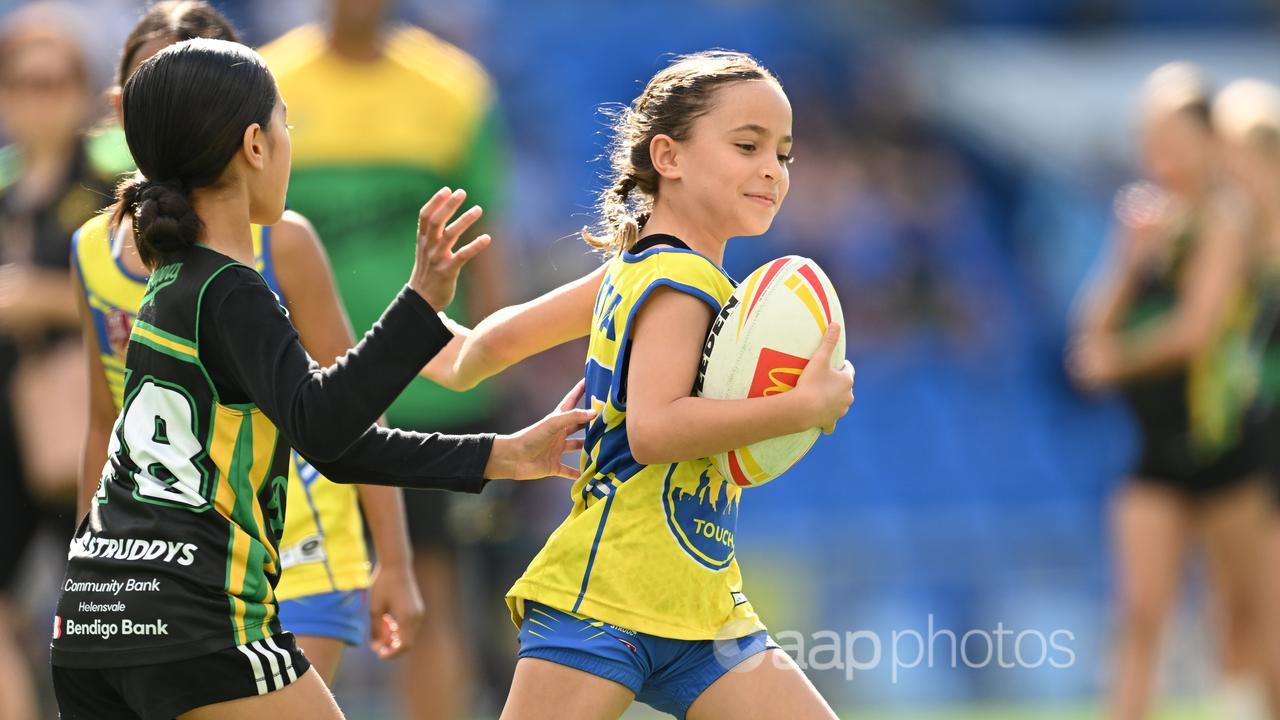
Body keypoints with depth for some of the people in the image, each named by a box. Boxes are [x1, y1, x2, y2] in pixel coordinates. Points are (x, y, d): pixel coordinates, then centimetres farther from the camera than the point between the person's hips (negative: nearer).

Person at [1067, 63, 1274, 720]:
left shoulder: (1222, 220, -8)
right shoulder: (1144, 224, 9)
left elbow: (1198, 327, -16)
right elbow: (1093, 333, 3)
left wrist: (1119, 361, -1)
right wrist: (1131, 258, -11)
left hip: (1225, 441, -4)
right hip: (1155, 453, 4)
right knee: (1141, 616, -7)